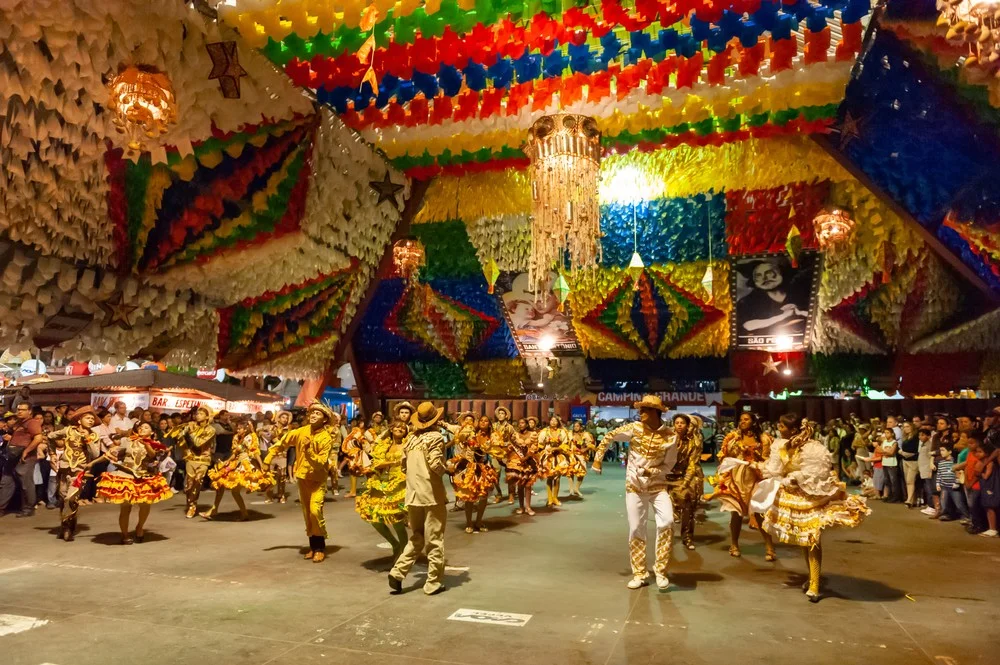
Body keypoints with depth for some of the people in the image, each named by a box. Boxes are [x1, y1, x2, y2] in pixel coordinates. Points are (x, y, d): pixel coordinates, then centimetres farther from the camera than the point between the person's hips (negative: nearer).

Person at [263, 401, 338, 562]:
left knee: (315, 511, -19)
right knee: (306, 513, 11)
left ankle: (320, 547, -4)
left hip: (318, 479, -5)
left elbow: (321, 463, -21)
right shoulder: (302, 431, -3)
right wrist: (269, 458, 11)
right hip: (302, 477, 5)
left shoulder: (327, 438, -16)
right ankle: (313, 546, 24)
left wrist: (309, 451, -32)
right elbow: (283, 442, 10)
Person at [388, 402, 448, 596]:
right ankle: (434, 583, 10)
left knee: (416, 538, 18)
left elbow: (404, 466, 13)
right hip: (432, 494, -6)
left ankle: (398, 572, 6)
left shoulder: (411, 438, 10)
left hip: (413, 495, 6)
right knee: (434, 540, 4)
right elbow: (435, 464, -19)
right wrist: (447, 470, 0)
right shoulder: (435, 437, -8)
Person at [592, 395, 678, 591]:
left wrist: (652, 471, -20)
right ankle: (639, 574, 20)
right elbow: (609, 437, 4)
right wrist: (598, 458, 4)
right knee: (636, 529, 4)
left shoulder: (669, 437, -10)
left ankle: (660, 570, -4)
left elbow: (669, 465, -4)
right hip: (634, 487, 1)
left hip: (657, 486, -1)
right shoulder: (633, 428, -8)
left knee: (667, 522, -22)